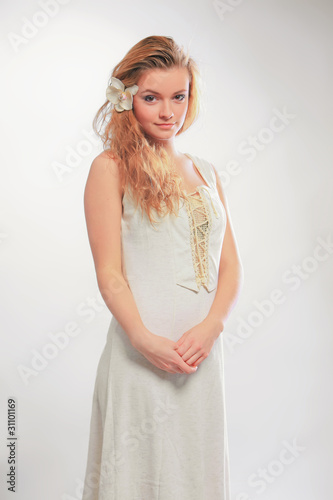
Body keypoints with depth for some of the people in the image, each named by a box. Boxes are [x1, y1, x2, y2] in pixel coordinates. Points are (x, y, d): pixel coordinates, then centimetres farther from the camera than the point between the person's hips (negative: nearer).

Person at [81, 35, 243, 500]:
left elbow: (231, 265, 8)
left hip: (204, 352, 5)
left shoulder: (204, 172, 13)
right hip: (143, 352, -5)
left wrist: (210, 326, -8)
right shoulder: (111, 168, -2)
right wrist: (144, 338, -20)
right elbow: (109, 273, -7)